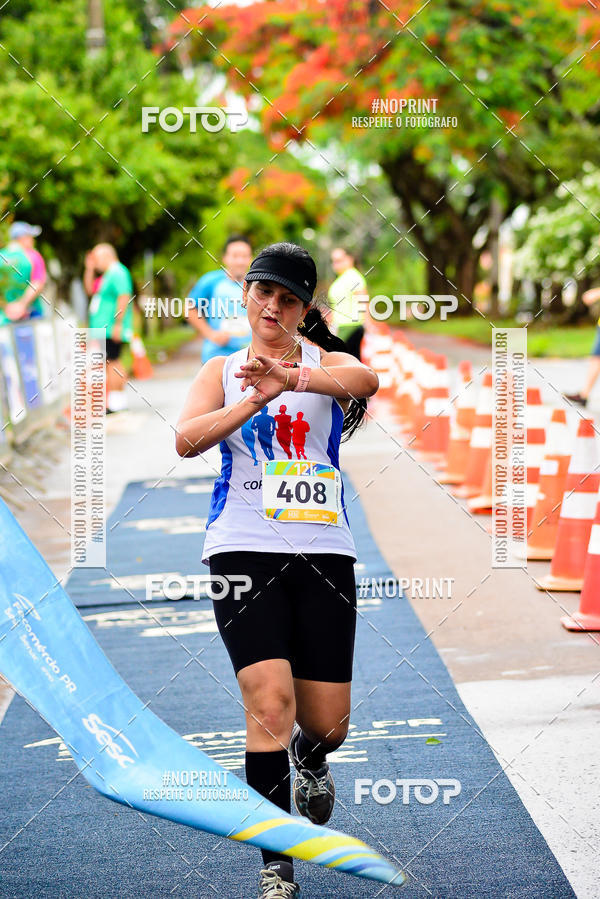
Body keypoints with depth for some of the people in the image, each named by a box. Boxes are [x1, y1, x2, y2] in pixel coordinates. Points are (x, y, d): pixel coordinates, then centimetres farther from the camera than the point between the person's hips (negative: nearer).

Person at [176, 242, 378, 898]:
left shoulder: (325, 363, 6)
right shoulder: (221, 371, 11)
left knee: (325, 723, 3)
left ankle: (310, 762, 43)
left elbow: (365, 381, -19)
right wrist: (257, 399, -20)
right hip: (243, 549, -1)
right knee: (270, 701, -17)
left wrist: (288, 377, -35)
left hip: (323, 550, 1)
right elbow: (187, 439, -7)